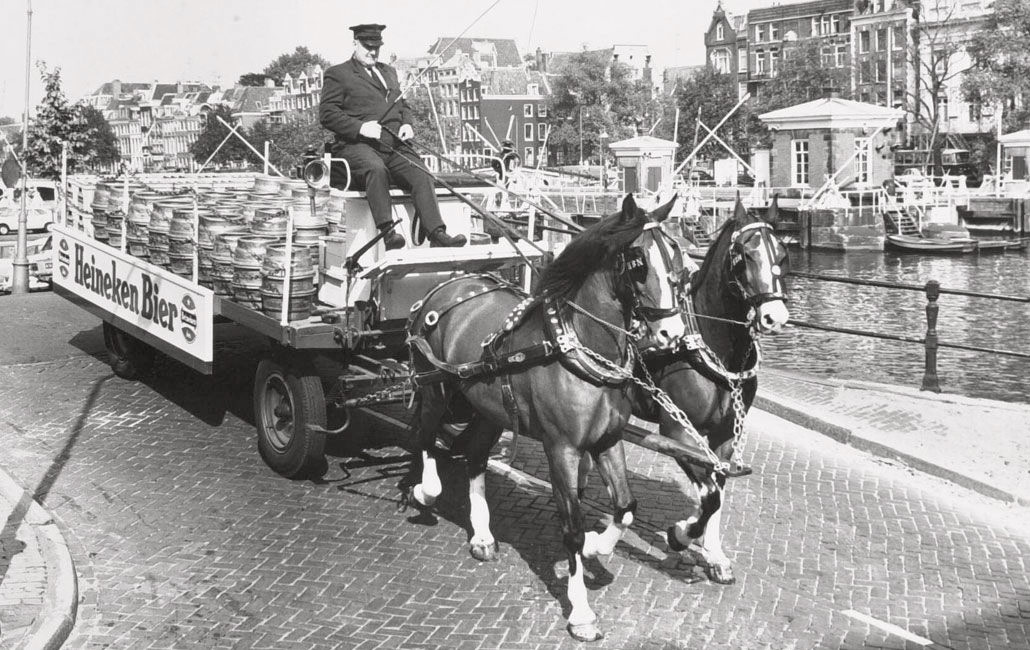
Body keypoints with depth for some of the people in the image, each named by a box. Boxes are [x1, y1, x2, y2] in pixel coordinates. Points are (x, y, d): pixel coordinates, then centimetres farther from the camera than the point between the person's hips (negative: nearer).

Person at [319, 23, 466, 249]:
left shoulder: (389, 72, 30)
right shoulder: (337, 74, 8)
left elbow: (402, 105, 36)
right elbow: (326, 114, -2)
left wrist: (407, 124, 11)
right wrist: (360, 127, -15)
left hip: (393, 146, 6)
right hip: (356, 146, -5)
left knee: (421, 173, -21)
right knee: (376, 169, -38)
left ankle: (437, 234, -30)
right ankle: (387, 231, -43)